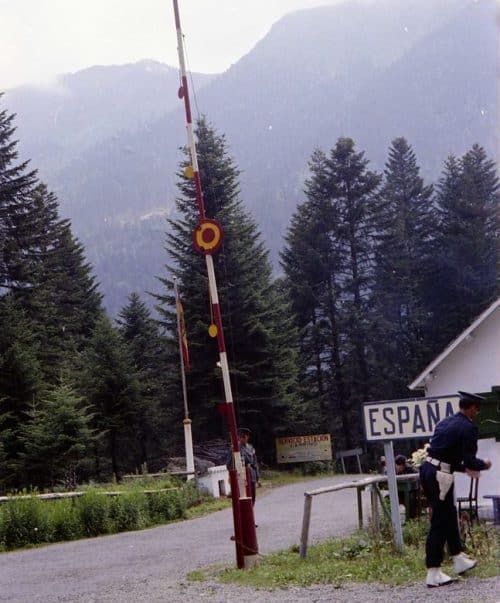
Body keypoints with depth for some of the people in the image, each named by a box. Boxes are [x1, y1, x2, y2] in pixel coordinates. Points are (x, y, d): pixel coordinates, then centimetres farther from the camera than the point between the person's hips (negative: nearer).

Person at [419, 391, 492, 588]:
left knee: (449, 515, 21)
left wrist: (465, 468, 29)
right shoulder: (468, 428, -9)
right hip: (440, 476, -9)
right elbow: (469, 460, -12)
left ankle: (459, 559, 32)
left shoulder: (445, 422, 17)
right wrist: (484, 464, 9)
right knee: (439, 523, -2)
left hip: (427, 469, 9)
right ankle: (433, 574, 1)